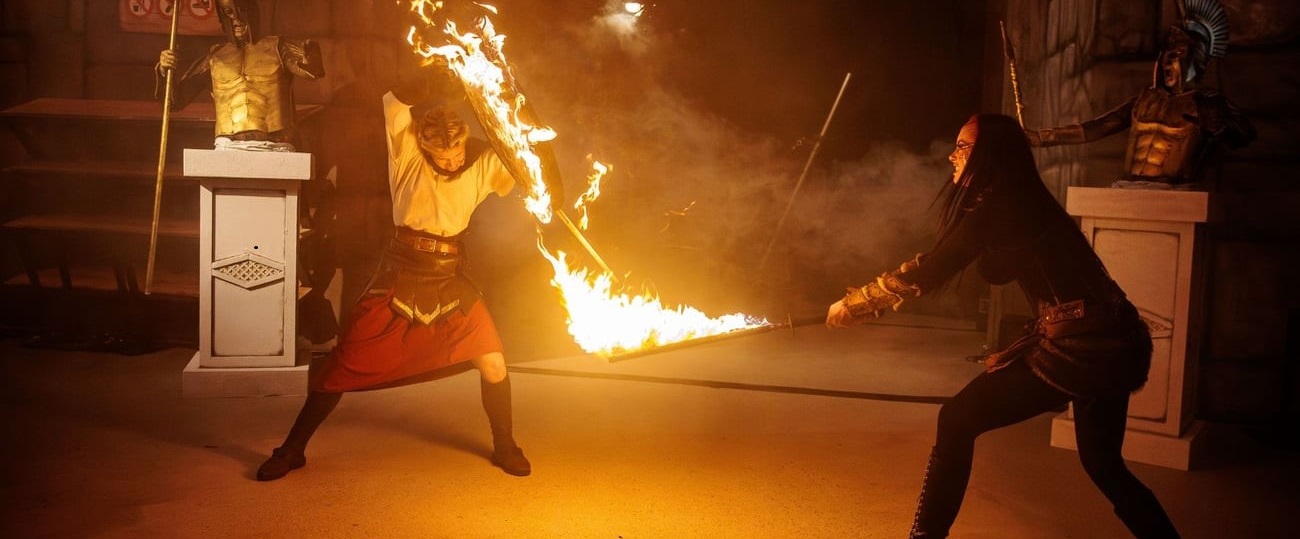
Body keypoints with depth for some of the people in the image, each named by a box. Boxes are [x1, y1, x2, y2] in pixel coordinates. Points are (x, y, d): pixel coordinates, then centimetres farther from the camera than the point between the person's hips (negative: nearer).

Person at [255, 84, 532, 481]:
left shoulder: (483, 162, -4)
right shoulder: (407, 149, -9)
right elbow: (393, 100, -25)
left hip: (450, 279, 2)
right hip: (399, 276, -1)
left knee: (493, 362, -7)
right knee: (343, 365, 1)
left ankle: (504, 447, 17)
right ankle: (292, 450, 18)